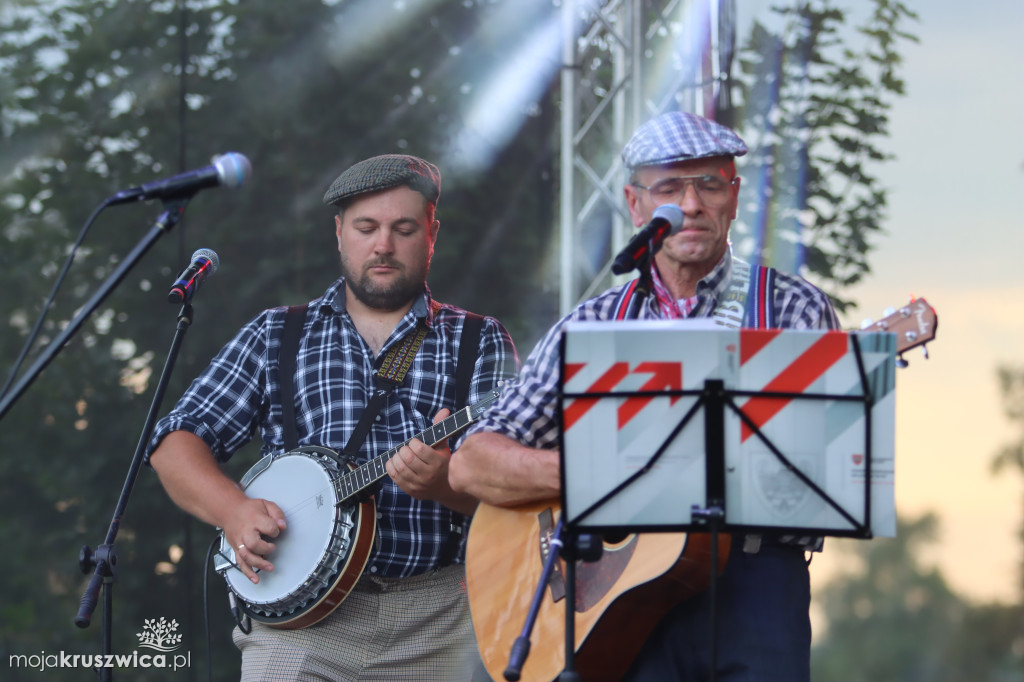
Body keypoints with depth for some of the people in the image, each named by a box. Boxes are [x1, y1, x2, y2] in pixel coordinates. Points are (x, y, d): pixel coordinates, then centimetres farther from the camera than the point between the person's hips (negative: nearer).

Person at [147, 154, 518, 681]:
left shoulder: (480, 343, 10)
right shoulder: (275, 337, 14)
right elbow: (177, 441, 9)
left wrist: (444, 481, -24)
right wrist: (233, 510, -10)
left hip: (435, 621, 0)